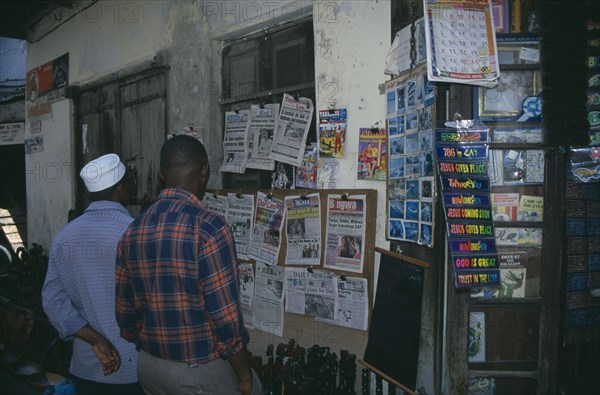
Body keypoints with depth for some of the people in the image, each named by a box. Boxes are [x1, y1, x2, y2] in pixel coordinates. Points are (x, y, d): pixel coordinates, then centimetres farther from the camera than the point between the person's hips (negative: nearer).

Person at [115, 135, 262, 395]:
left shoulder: (132, 231, 0)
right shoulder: (209, 227, -20)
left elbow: (125, 314, 6)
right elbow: (226, 318, -21)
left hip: (149, 367, 6)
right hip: (202, 371, -6)